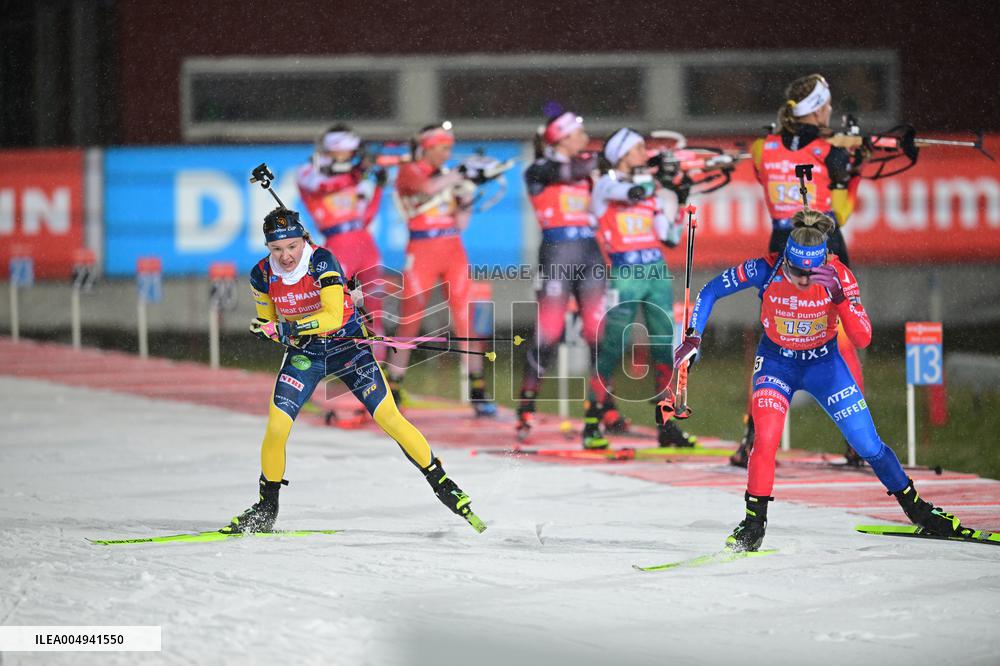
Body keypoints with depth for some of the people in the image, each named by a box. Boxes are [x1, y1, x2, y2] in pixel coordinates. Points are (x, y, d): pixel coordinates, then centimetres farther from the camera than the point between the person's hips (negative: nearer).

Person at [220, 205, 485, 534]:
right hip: (303, 353, 3)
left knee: (390, 418, -11)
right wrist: (279, 333, -17)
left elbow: (333, 315, -34)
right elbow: (268, 323, 5)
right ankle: (266, 508, 9)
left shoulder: (322, 261, -24)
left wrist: (285, 328, -38)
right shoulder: (262, 275, -11)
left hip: (347, 346, -3)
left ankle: (442, 484, 3)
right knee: (276, 427, -11)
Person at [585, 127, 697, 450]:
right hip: (624, 275, -6)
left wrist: (683, 200, 5)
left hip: (657, 273, 6)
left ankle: (666, 425, 8)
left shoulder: (649, 186, 16)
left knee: (666, 347, 2)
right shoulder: (606, 185, 1)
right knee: (613, 347, -6)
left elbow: (670, 238, 13)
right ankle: (591, 423, 3)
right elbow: (634, 192, -21)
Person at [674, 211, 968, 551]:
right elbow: (710, 292, -11)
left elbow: (862, 339, -29)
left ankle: (916, 508, 25)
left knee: (869, 445, 3)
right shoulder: (765, 270, -25)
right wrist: (693, 336, -22)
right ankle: (754, 524, -8)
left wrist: (838, 294, -41)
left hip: (824, 364, 1)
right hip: (776, 362, -1)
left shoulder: (838, 275, -24)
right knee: (767, 438, -24)